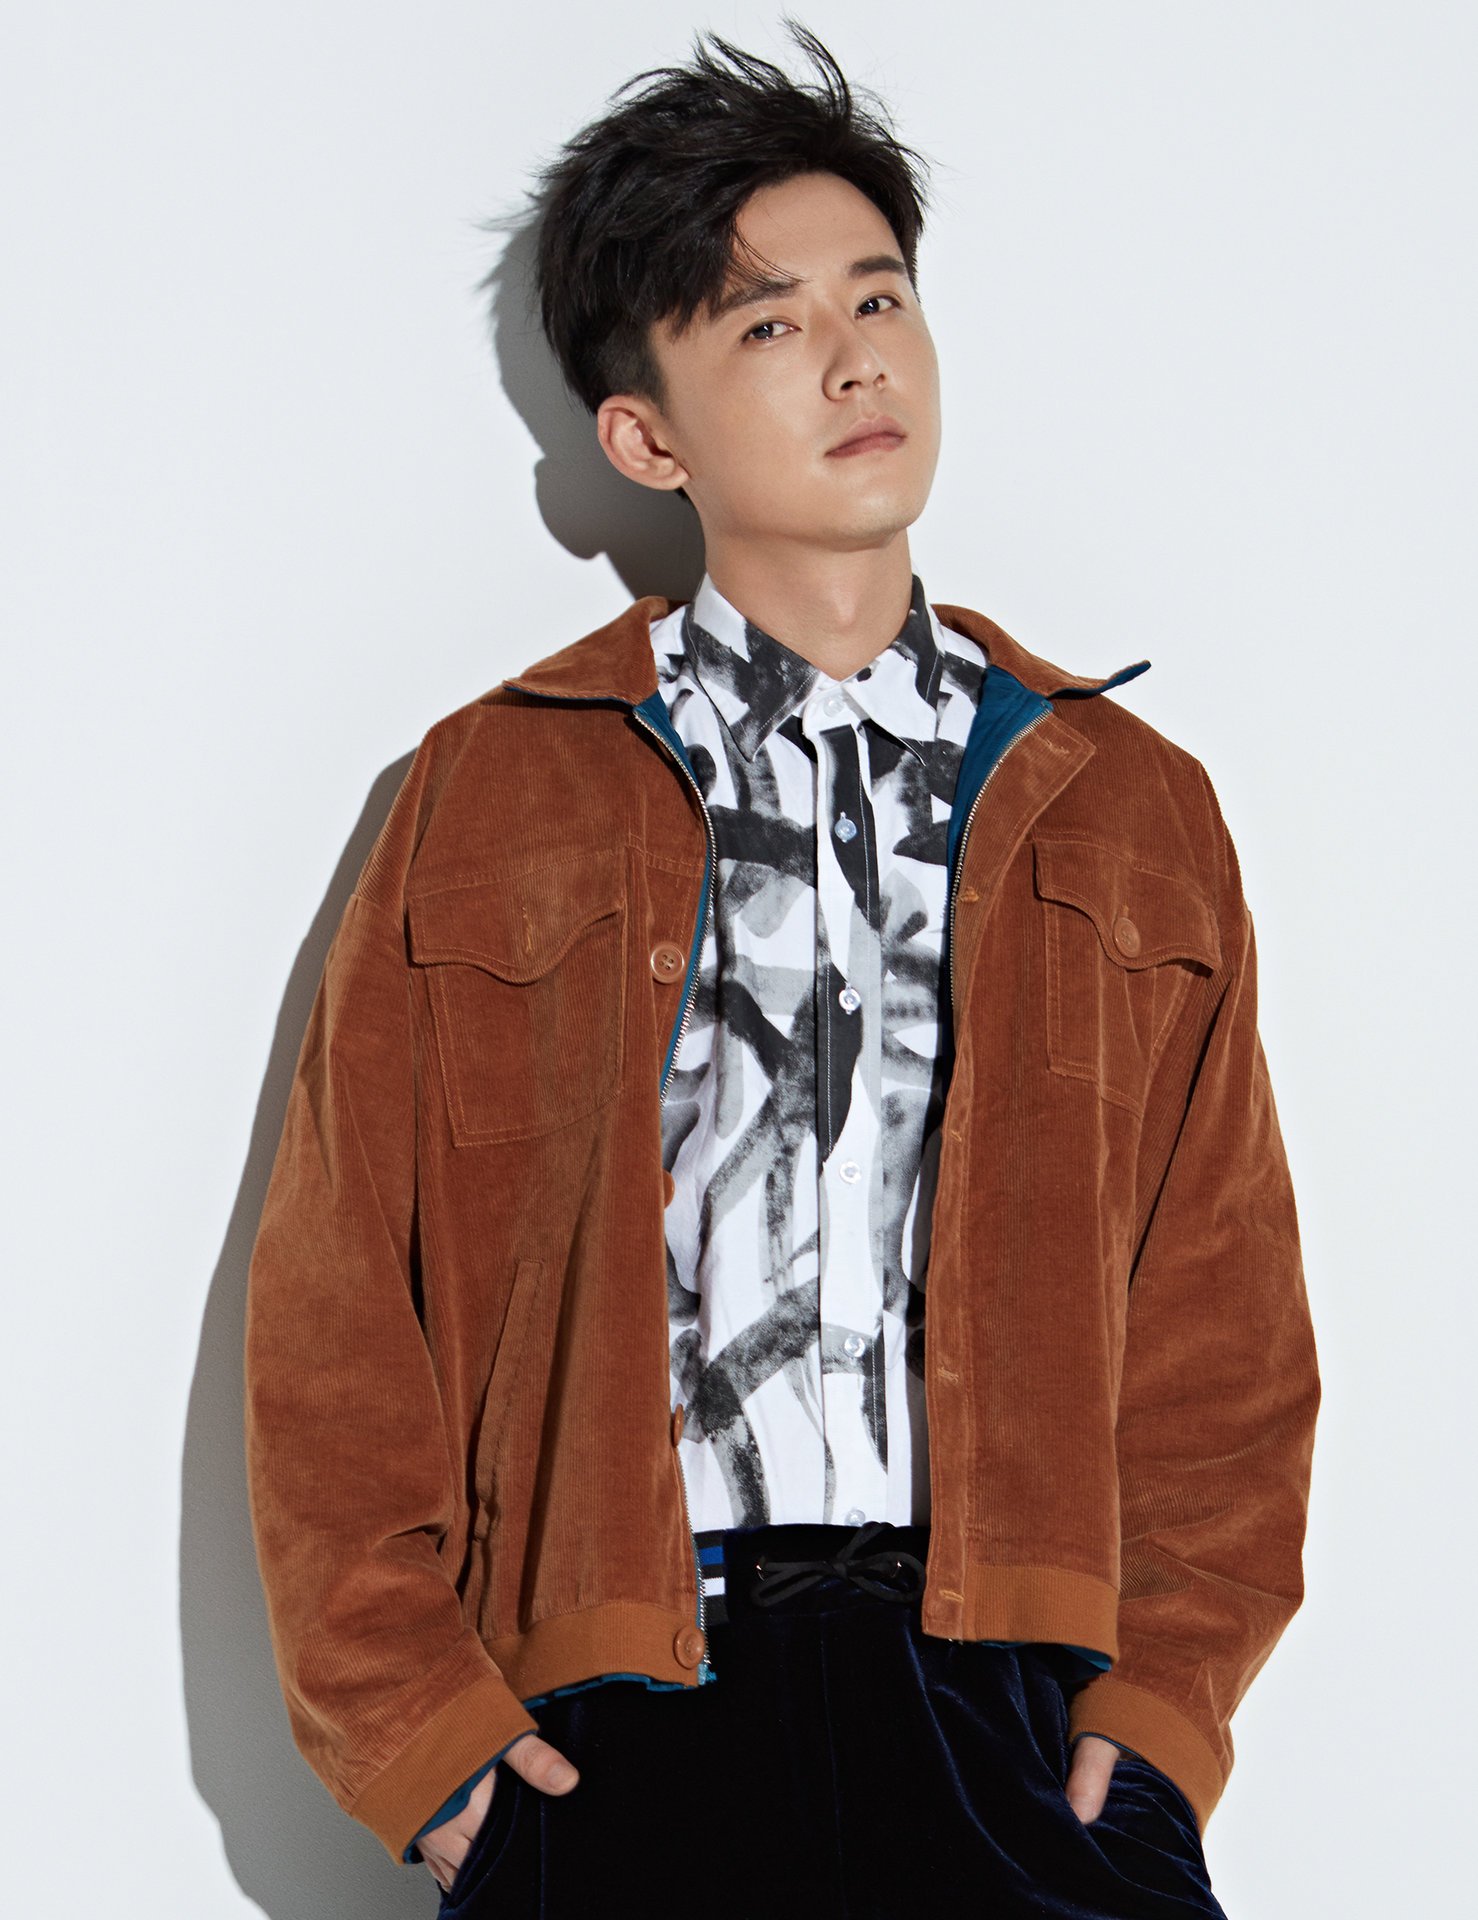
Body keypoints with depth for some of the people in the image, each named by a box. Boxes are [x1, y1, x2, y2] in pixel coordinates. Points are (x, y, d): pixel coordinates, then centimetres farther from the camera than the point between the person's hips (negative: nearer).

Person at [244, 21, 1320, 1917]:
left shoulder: (1129, 810, 15)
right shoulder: (487, 802, 10)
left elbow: (1221, 1314, 13)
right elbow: (340, 1314, 9)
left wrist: (1163, 1704, 2)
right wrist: (417, 1727, 1)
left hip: (1015, 1694, 1)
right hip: (617, 1731, -1)